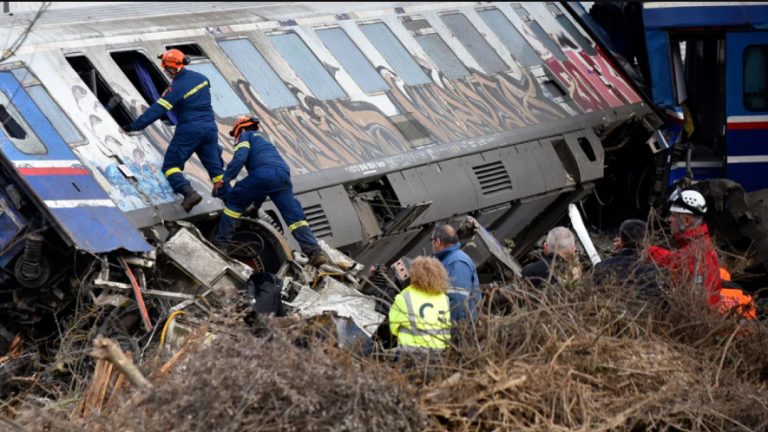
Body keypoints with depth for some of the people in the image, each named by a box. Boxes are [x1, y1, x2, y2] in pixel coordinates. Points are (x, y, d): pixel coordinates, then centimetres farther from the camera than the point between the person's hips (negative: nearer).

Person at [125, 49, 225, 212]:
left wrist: (135, 126, -13)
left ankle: (189, 193, -19)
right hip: (210, 127, 6)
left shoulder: (176, 88, -16)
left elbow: (157, 110, -17)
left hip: (189, 130, -6)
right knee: (215, 166, 12)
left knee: (171, 165, 2)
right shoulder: (200, 77, 4)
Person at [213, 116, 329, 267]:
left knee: (233, 201, 10)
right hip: (284, 175, 7)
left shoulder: (245, 136, 21)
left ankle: (221, 243, 8)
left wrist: (224, 180, -4)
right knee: (294, 215, 2)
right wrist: (257, 203, 52)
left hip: (265, 172, -6)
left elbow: (239, 158, -3)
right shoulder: (263, 140, 43)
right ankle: (316, 252, -12)